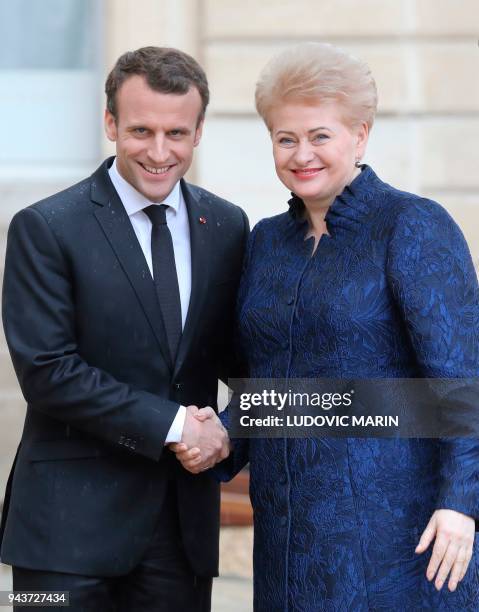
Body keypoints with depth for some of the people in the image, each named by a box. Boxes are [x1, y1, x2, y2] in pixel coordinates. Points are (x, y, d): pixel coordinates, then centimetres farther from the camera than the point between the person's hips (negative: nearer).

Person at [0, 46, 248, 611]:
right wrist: (171, 425, -15)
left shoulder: (226, 225, 8)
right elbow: (46, 370, -14)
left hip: (186, 518, 4)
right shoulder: (46, 228, -7)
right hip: (73, 519, -4)